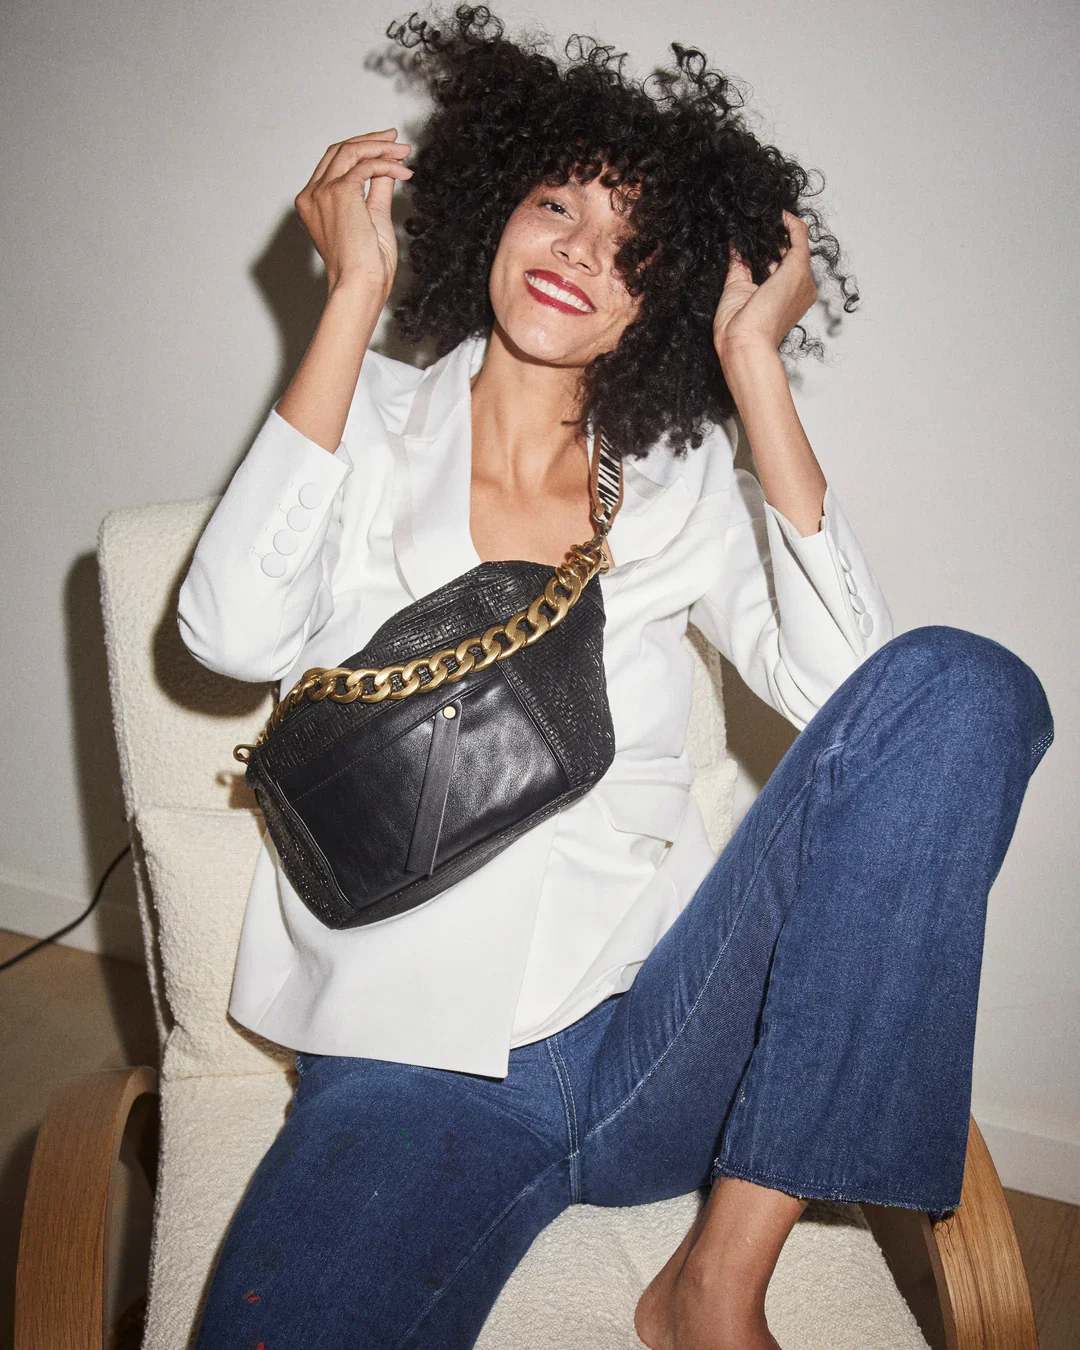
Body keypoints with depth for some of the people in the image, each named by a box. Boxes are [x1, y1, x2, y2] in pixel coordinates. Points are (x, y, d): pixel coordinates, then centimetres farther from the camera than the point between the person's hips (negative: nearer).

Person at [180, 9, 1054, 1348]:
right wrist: (354, 293, -5)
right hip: (414, 1054, -3)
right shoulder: (373, 423, 10)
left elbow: (846, 686, -5)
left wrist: (754, 362, -3)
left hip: (658, 1026, 3)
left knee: (962, 686, -20)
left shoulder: (684, 482, 12)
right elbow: (237, 633, -10)